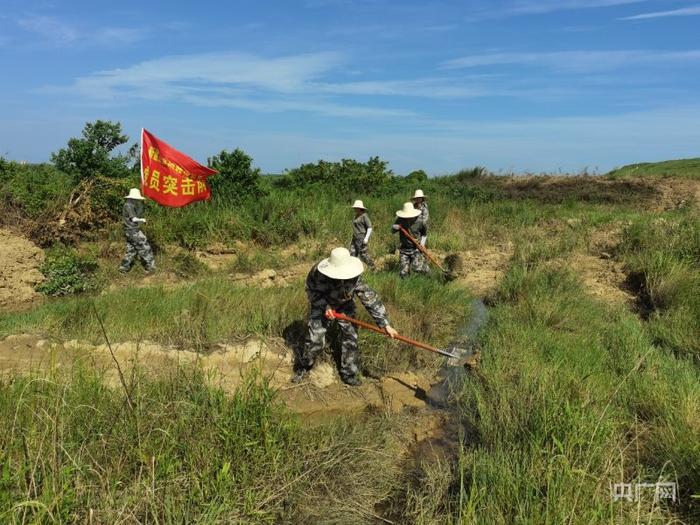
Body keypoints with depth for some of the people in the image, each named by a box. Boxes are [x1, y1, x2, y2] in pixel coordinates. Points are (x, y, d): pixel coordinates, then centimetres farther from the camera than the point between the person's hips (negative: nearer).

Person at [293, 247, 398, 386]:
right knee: (314, 339, -8)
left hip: (345, 306, 2)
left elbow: (371, 299, -29)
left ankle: (349, 375, 17)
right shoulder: (318, 273, -34)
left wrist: (385, 324, -32)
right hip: (321, 306, -1)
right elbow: (311, 291, -14)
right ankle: (303, 368, 20)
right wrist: (325, 306, -30)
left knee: (350, 338, -2)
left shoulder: (354, 277, -32)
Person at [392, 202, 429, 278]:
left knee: (417, 268, -13)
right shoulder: (400, 220, -7)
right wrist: (394, 227, -18)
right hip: (404, 249, 2)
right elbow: (392, 231, 4)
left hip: (416, 249, -1)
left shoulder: (419, 222, -9)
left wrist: (422, 242, -3)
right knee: (403, 272, -3)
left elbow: (425, 233, 9)